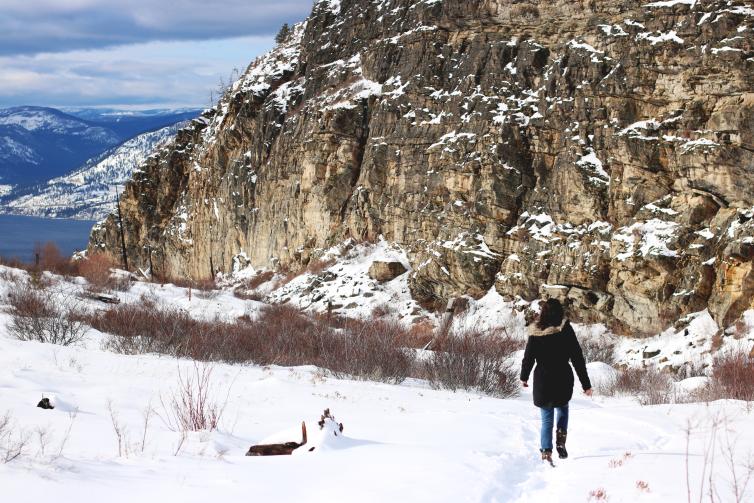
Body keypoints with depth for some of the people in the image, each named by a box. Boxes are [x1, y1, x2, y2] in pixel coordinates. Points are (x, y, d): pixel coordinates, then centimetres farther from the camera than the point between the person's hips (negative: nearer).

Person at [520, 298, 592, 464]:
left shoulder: (535, 333, -5)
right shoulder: (566, 330, -8)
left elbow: (528, 357, 3)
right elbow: (577, 358, -8)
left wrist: (524, 377, 21)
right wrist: (586, 384, -3)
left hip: (542, 382, 0)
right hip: (563, 381, 0)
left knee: (547, 419, 10)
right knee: (563, 409, 26)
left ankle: (546, 453, -1)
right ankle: (561, 441, 8)